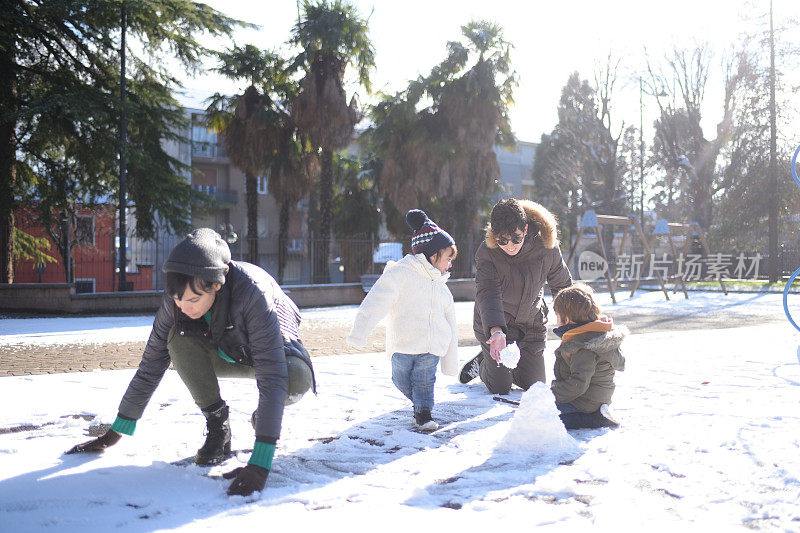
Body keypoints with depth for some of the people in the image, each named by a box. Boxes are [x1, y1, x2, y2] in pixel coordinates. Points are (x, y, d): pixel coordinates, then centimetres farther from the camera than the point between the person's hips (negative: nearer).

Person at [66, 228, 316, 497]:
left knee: (297, 379, -38)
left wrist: (259, 464, -53)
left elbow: (272, 377, -45)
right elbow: (151, 365, -14)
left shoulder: (252, 293, -40)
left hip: (275, 349, -3)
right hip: (227, 354, 3)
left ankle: (264, 416, -1)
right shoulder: (175, 301, -25)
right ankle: (217, 424, -10)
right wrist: (115, 433, -13)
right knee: (179, 338, -28)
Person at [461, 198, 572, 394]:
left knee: (534, 384, 8)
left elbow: (562, 286, -2)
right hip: (492, 323, -3)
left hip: (532, 323, 3)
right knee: (500, 388, 0)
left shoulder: (546, 248, -18)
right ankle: (482, 362, 34)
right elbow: (488, 293, -38)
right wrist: (496, 330, -53)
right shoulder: (486, 253, -25)